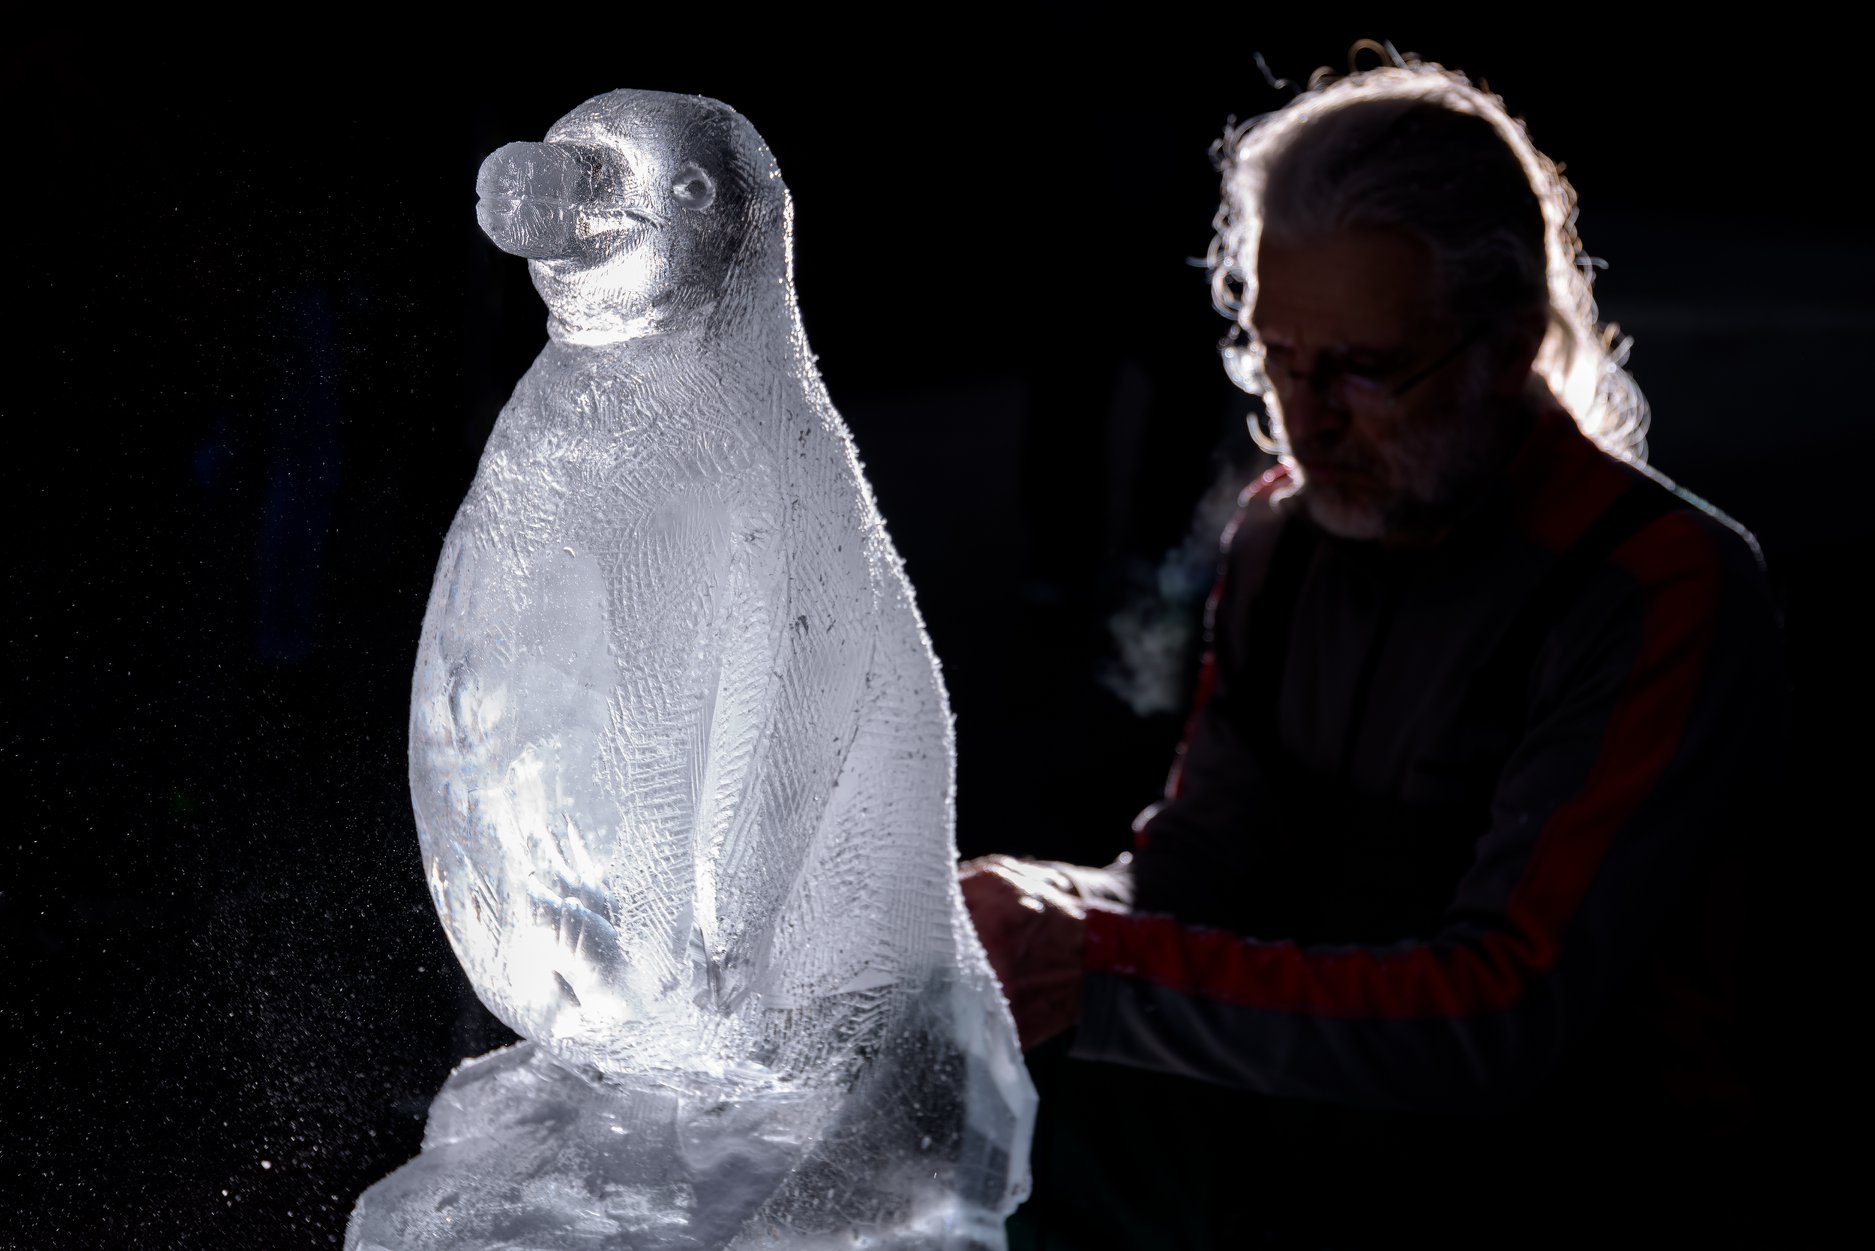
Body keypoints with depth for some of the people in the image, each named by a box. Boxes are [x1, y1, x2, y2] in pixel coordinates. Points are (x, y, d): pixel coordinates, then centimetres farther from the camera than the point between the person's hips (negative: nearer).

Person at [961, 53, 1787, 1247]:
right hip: (1314, 1104, 7)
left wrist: (1102, 978, -29)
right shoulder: (1282, 530, 6)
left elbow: (1503, 1021, -25)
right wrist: (1051, 915, -18)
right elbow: (1206, 856, 6)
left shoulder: (1667, 596, -18)